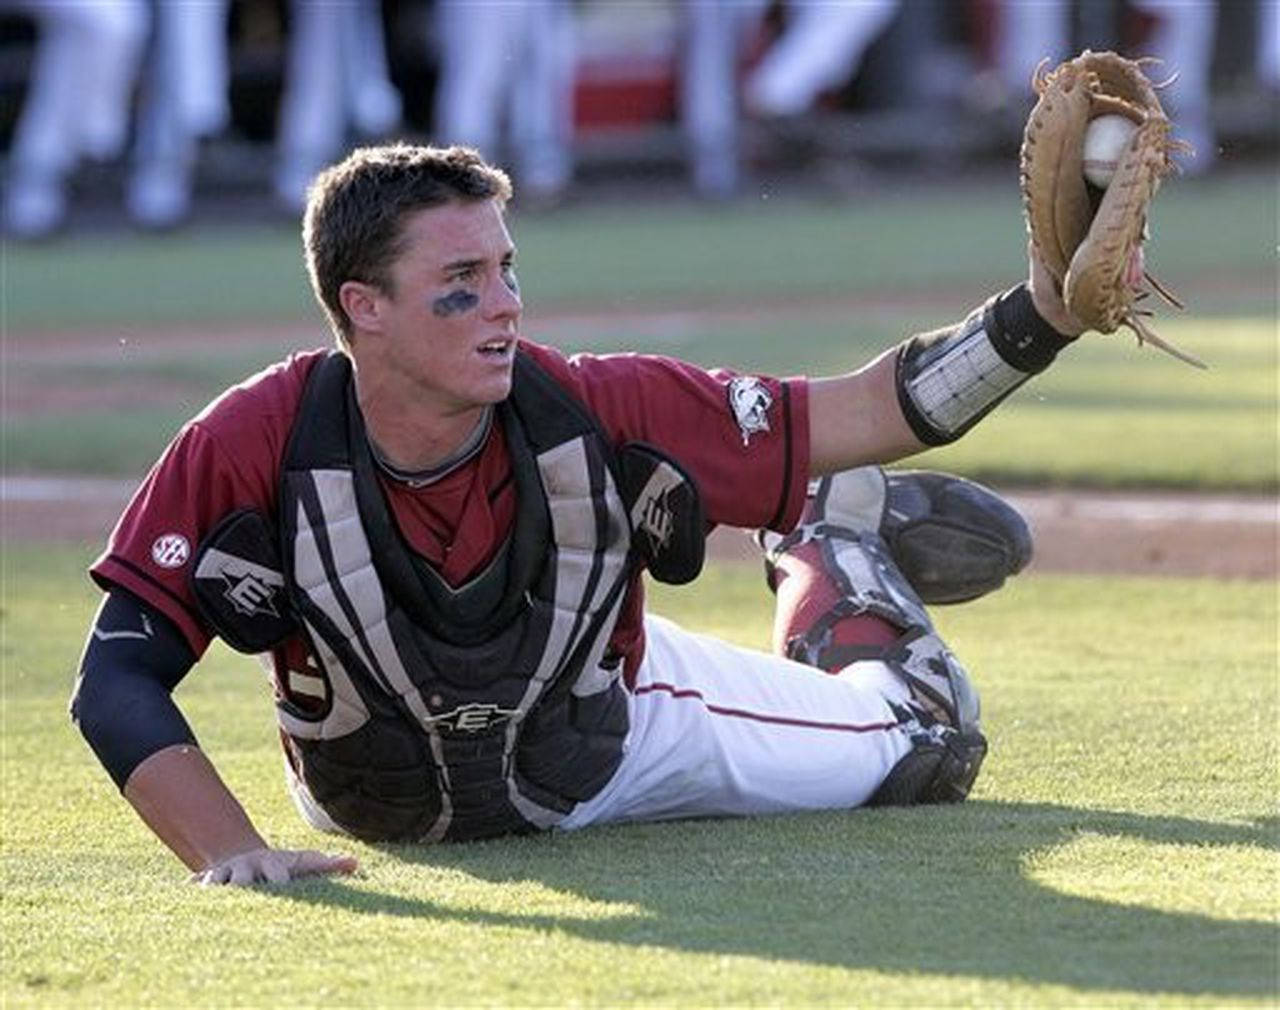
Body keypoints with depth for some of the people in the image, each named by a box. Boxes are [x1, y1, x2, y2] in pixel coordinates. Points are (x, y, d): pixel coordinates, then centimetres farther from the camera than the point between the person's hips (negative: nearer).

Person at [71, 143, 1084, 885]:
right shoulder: (258, 447, -36)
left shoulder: (592, 414, -32)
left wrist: (1046, 311, -44)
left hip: (614, 744, 1)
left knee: (926, 751, 10)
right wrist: (234, 856, -47)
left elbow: (867, 413, -30)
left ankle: (826, 560, 38)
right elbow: (118, 680, -35)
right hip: (382, 811, -1)